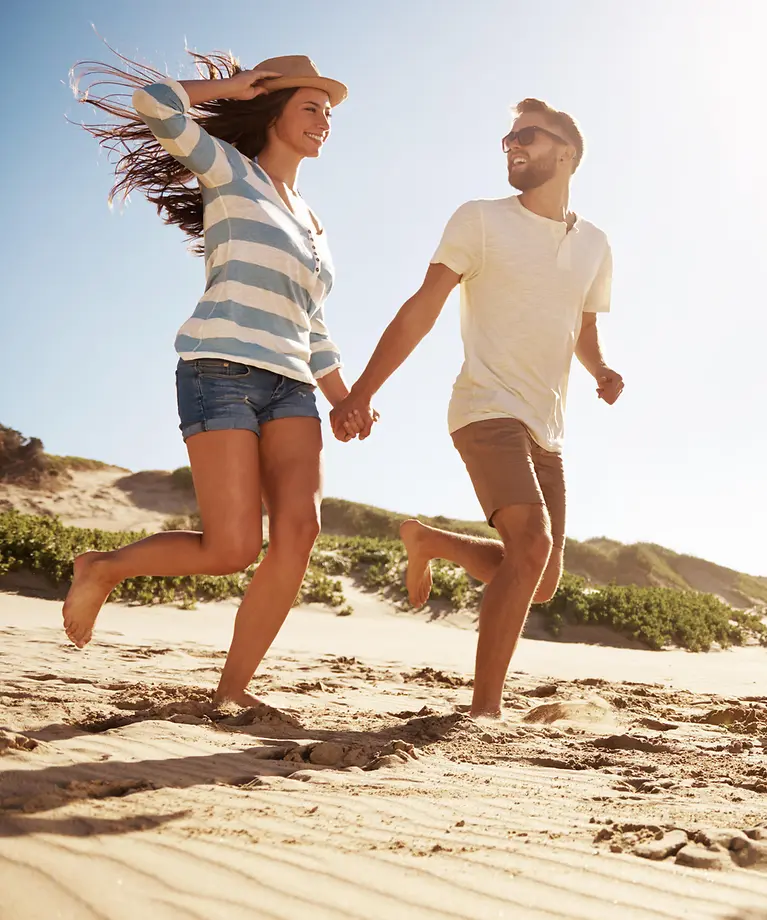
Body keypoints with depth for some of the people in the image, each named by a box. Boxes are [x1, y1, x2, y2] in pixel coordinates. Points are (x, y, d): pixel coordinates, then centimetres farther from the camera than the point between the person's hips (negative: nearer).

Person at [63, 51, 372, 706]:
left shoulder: (313, 221, 26)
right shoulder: (228, 169, 8)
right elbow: (153, 103, -8)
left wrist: (345, 400, 13)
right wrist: (235, 85, 8)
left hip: (289, 387, 6)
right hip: (221, 371, -6)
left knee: (300, 528, -17)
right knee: (234, 549, -15)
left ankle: (233, 690, -9)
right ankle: (102, 569, 12)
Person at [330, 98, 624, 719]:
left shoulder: (594, 245, 13)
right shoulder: (480, 220, 0)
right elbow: (422, 310, -3)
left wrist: (602, 372, 3)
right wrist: (362, 391, -10)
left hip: (547, 429, 6)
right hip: (487, 410, -6)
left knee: (540, 584, 9)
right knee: (531, 544, -25)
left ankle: (429, 541, 32)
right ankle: (485, 710, -15)